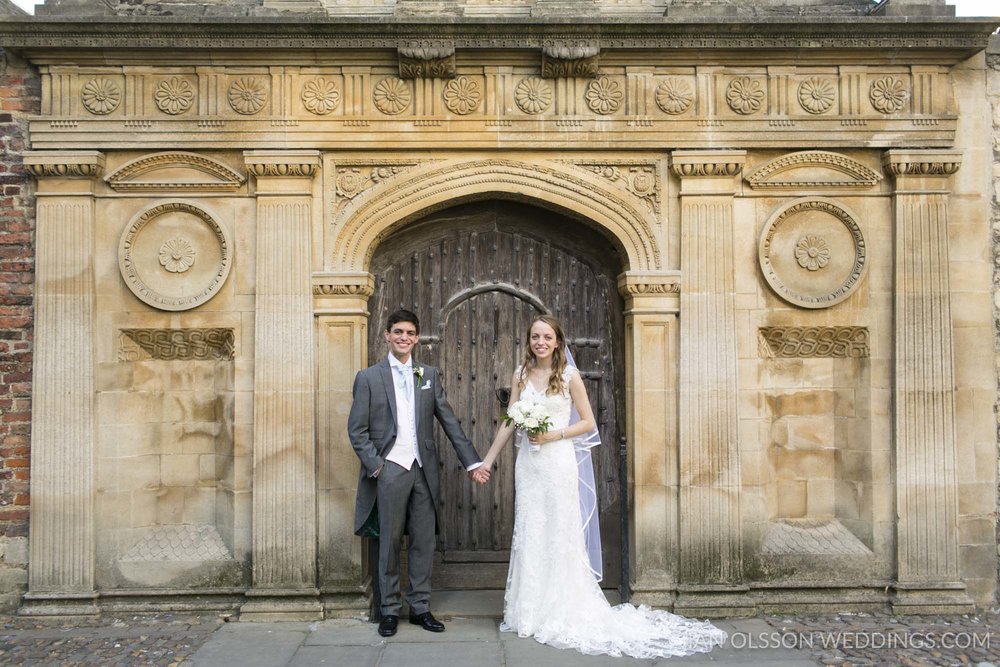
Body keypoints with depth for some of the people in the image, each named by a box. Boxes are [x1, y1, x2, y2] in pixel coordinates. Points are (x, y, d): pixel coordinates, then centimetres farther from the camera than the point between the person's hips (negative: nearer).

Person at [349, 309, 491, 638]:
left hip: (424, 469, 3)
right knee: (390, 543, 6)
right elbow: (356, 430, 0)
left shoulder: (429, 375, 9)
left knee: (424, 541, 8)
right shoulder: (368, 377, 1)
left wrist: (472, 462, 3)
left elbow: (449, 421, 8)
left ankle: (420, 607, 20)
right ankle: (390, 610, 19)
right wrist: (375, 466, -10)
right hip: (390, 471, -3)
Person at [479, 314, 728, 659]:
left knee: (560, 535, 2)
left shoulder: (569, 375, -3)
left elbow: (587, 422, -1)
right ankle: (530, 613, 21)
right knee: (528, 534, 8)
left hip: (558, 461, -3)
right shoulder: (521, 375, 6)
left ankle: (563, 612, 17)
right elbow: (509, 422, 7)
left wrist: (552, 435, -14)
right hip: (528, 462, 4)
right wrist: (487, 460, 4)